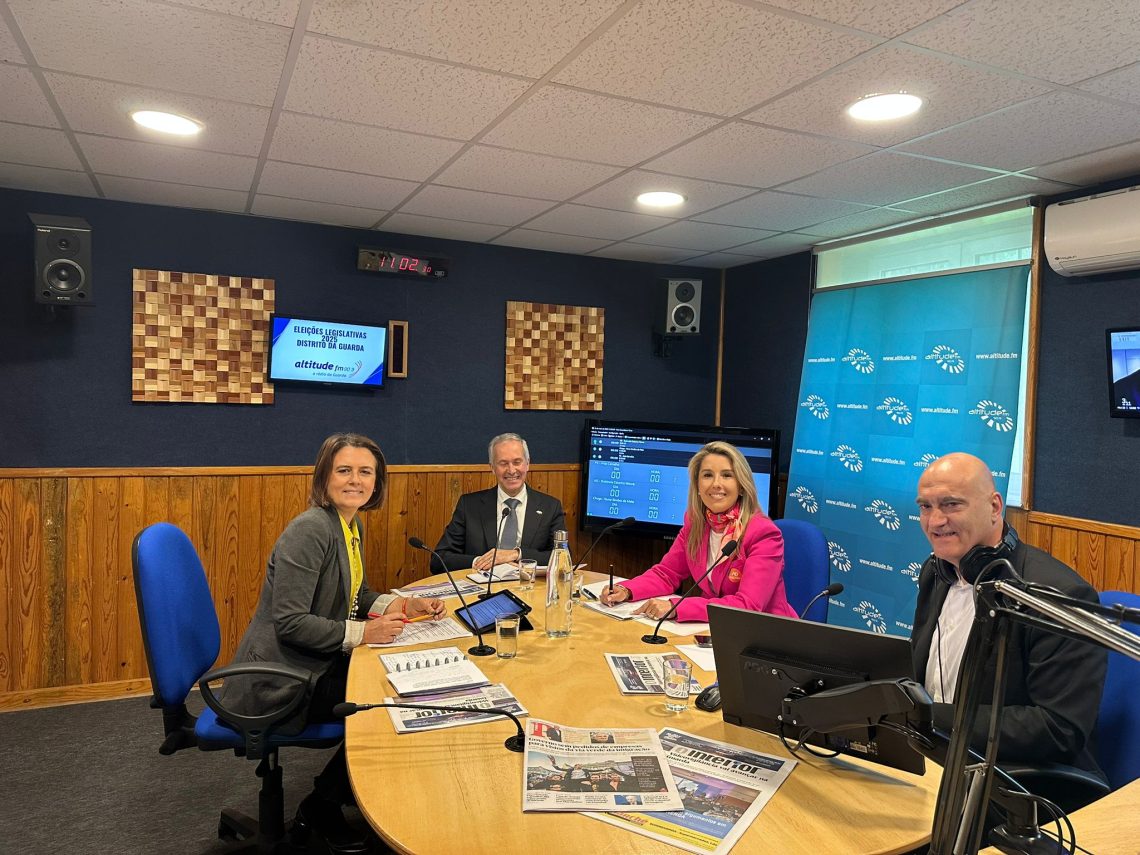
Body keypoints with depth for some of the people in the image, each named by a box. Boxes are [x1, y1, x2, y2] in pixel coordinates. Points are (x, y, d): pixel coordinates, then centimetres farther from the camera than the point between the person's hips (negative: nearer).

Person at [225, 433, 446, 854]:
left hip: (317, 662, 9)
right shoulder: (310, 529, -23)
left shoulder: (353, 525, 6)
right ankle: (320, 808, 10)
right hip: (278, 678, -9)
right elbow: (289, 622, -26)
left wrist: (403, 604, 0)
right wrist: (361, 633, -26)